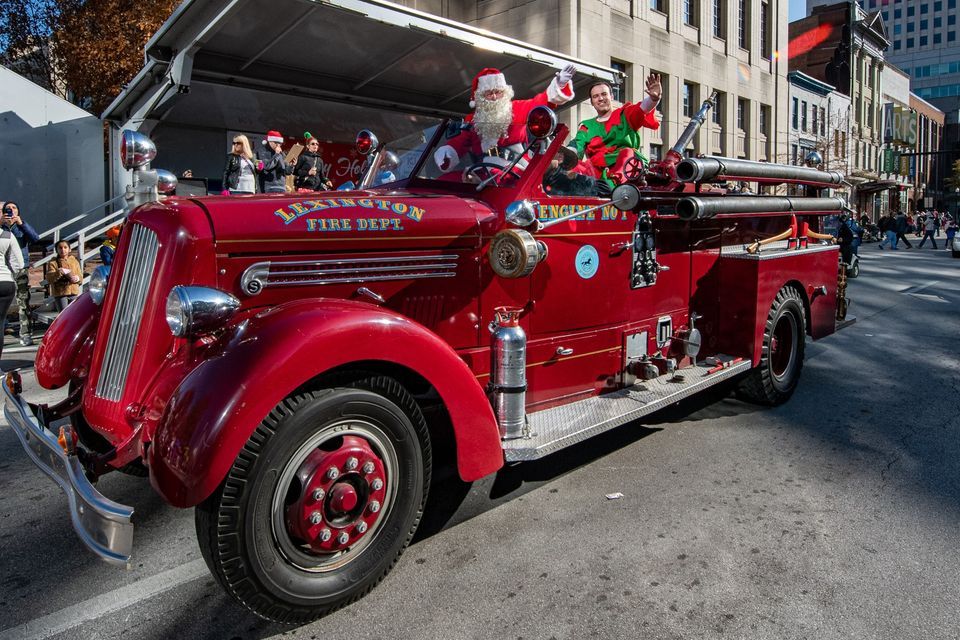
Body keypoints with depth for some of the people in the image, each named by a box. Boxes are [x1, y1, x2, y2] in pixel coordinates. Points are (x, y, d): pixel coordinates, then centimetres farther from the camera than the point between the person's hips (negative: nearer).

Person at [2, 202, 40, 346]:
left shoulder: (22, 227, 11)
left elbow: (35, 238, -7)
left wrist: (21, 223, -16)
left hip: (21, 269, 0)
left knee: (24, 302, -5)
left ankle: (26, 335, -3)